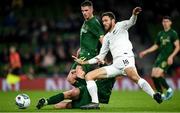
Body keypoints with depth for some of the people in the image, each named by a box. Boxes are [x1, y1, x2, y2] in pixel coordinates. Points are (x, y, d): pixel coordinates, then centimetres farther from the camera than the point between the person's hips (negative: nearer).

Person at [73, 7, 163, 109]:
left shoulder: (120, 26, 15)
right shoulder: (107, 37, 30)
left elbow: (131, 22, -7)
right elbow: (100, 57, 33)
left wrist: (134, 15, -30)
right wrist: (84, 62, 27)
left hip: (125, 58, -7)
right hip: (115, 65, 7)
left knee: (135, 77, -37)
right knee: (89, 76, -1)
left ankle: (154, 96, -48)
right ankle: (95, 103, -7)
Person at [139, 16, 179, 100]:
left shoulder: (173, 33, -5)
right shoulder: (160, 34, 15)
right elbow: (156, 46, 25)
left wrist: (171, 56, -20)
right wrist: (145, 52, 19)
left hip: (167, 58, -7)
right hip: (160, 57, 7)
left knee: (158, 75, -18)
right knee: (153, 75, -2)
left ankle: (169, 90, 2)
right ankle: (161, 94, 9)